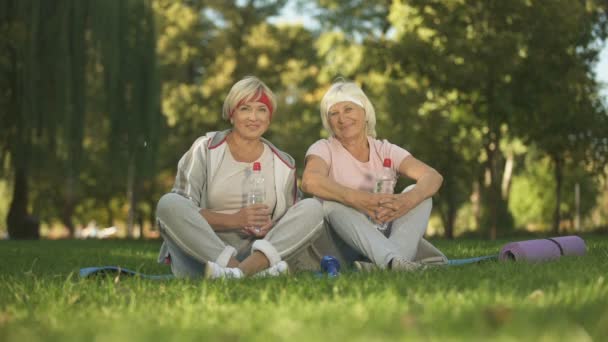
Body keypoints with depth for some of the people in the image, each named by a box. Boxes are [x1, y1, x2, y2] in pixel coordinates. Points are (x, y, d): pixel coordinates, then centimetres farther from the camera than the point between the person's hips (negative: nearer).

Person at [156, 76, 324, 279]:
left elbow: (288, 226, 16)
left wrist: (269, 227, -9)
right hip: (202, 252, -2)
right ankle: (257, 271, -40)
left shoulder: (283, 165, 14)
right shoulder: (205, 149, 5)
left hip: (254, 251, 2)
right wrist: (233, 220, -18)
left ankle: (251, 265, -40)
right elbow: (181, 210, -5)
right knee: (168, 203, -29)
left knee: (313, 208, -15)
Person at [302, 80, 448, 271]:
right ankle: (395, 260, -53)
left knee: (418, 193, -16)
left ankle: (391, 262, -42)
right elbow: (310, 181, -26)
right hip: (339, 244, -3)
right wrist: (358, 199, -42)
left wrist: (407, 200, -34)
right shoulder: (324, 149, 0)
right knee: (335, 203, -30)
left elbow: (433, 177, -11)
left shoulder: (384, 150, 7)